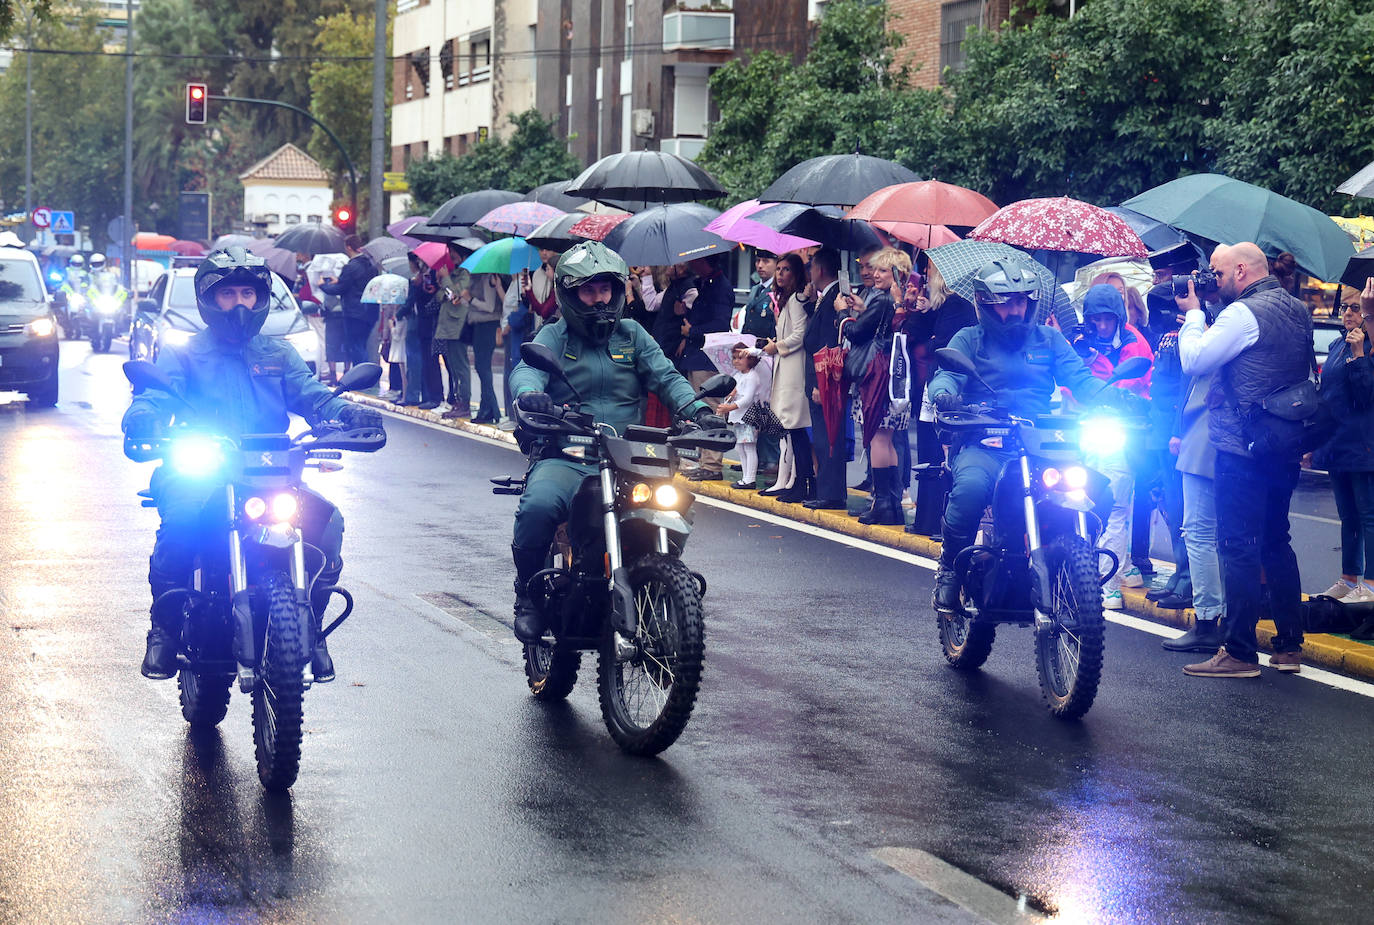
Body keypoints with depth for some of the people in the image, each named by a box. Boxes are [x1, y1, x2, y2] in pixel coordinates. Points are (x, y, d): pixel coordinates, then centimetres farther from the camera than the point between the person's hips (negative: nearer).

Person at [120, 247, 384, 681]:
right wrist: (142, 419, -26)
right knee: (181, 518, -37)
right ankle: (165, 626, -18)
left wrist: (348, 412, -13)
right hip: (197, 473, -2)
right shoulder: (183, 353, 16)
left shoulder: (279, 355, 24)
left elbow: (312, 396, 11)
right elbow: (156, 395, -1)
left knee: (326, 520, -25)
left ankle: (309, 627, -8)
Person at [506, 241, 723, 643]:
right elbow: (527, 369, -8)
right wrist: (529, 394, -34)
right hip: (564, 457, -2)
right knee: (539, 505, -33)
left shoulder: (632, 335, 18)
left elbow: (665, 376, 5)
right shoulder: (554, 336, 11)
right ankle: (528, 594, -8)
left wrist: (697, 410, -16)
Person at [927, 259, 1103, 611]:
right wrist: (944, 394, -29)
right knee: (971, 486, -36)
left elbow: (1078, 377, 7)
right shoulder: (969, 340, 14)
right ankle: (949, 569, -12)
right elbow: (946, 374, -3)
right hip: (984, 444, -2)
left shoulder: (1049, 339, 21)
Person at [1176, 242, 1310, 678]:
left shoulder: (1244, 314, -15)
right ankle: (1289, 645, 19)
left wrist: (1194, 315, 2)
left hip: (1242, 449, -9)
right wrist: (1202, 323, 16)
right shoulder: (1299, 312, 13)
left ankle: (1240, 653, -6)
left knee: (1240, 546, -6)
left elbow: (1194, 361, -14)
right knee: (1275, 542, 16)